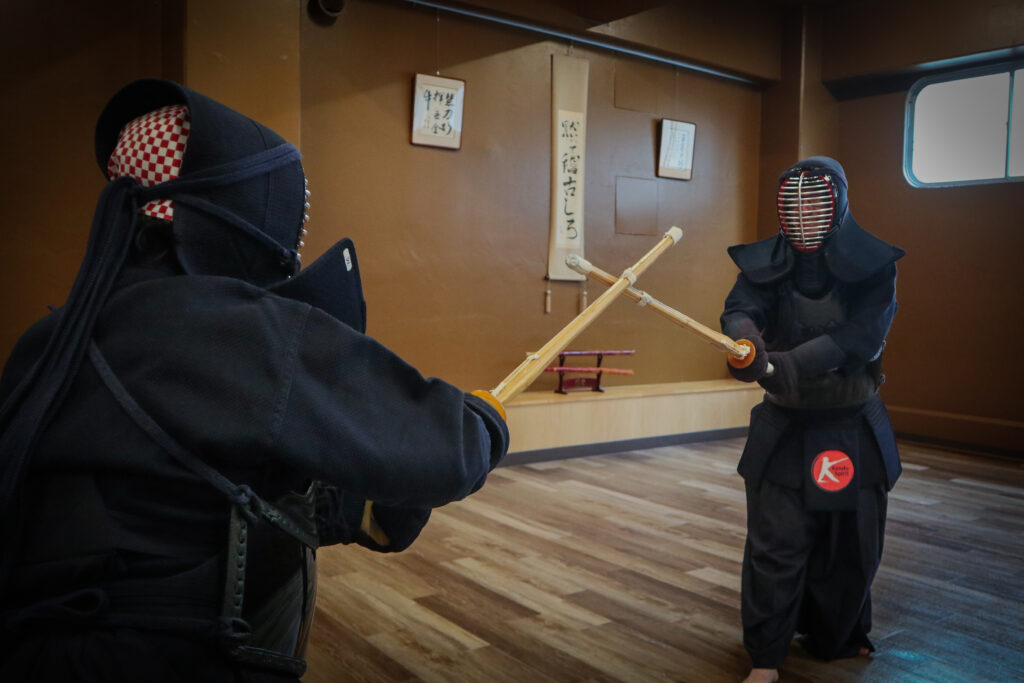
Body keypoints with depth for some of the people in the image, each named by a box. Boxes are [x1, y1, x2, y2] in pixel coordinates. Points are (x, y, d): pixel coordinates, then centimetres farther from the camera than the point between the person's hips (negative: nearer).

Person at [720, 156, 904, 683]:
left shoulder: (874, 266, -10)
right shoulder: (765, 263, -6)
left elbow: (859, 337, -23)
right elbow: (740, 310, -23)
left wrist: (785, 363, -39)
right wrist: (746, 341, -48)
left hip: (852, 429, 1)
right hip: (784, 427, 0)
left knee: (849, 545, 13)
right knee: (775, 545, -5)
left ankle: (835, 639, 40)